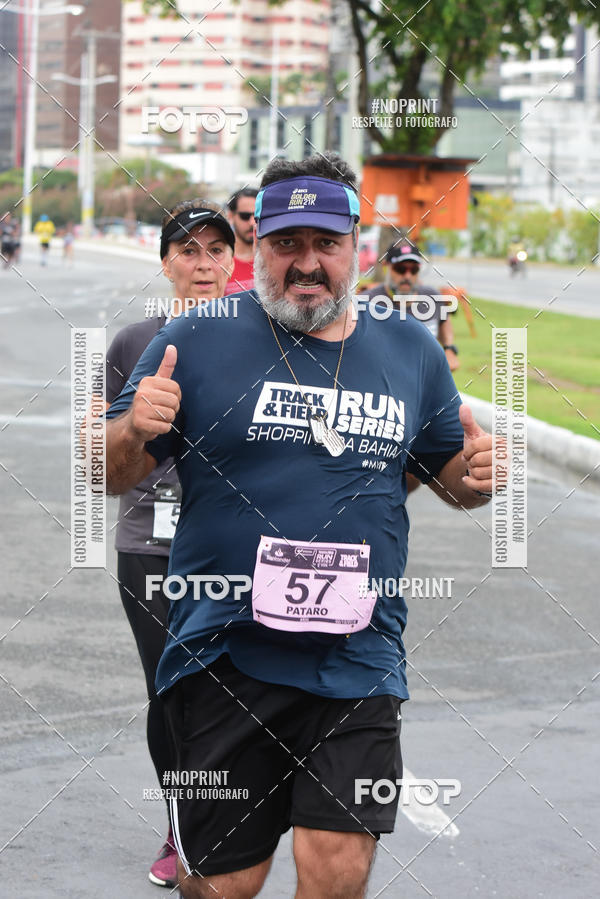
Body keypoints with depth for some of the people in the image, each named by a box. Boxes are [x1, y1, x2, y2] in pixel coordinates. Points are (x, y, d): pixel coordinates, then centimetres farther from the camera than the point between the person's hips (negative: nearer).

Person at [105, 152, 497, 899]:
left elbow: (451, 474, 20)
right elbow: (112, 475, 4)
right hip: (223, 660, -2)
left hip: (360, 661, 2)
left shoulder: (412, 351, 9)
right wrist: (133, 431, -19)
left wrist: (476, 476, -3)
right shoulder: (197, 340, 0)